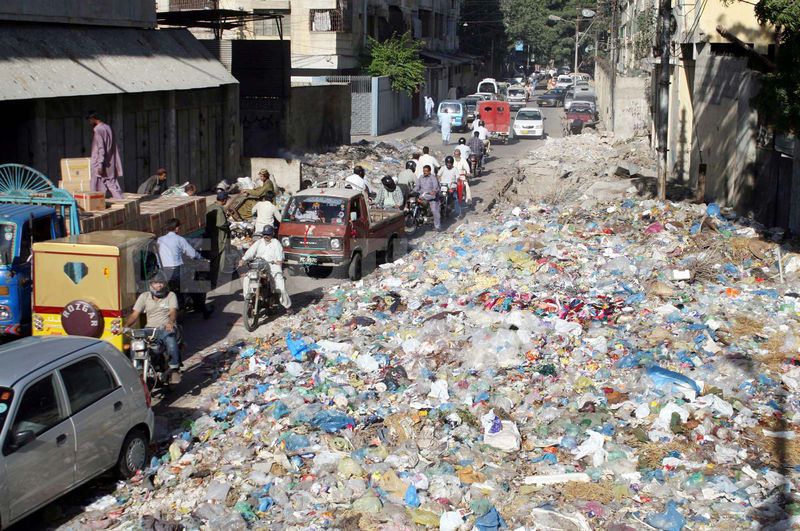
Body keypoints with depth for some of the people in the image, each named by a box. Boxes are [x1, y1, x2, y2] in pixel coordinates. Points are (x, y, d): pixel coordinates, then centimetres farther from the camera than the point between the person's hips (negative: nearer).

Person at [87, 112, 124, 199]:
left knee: (97, 190, 0)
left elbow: (101, 148, -18)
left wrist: (100, 165, -19)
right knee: (113, 186, 6)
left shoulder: (97, 130, -12)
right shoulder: (108, 127, 13)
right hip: (111, 164, 8)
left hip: (101, 164, -8)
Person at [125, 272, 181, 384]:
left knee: (172, 345, -33)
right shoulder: (144, 297, 13)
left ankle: (174, 370, -14)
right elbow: (135, 315, 6)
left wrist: (170, 322, -34)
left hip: (167, 329, -3)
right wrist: (125, 326, -13)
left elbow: (173, 311, -11)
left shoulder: (171, 296, 6)